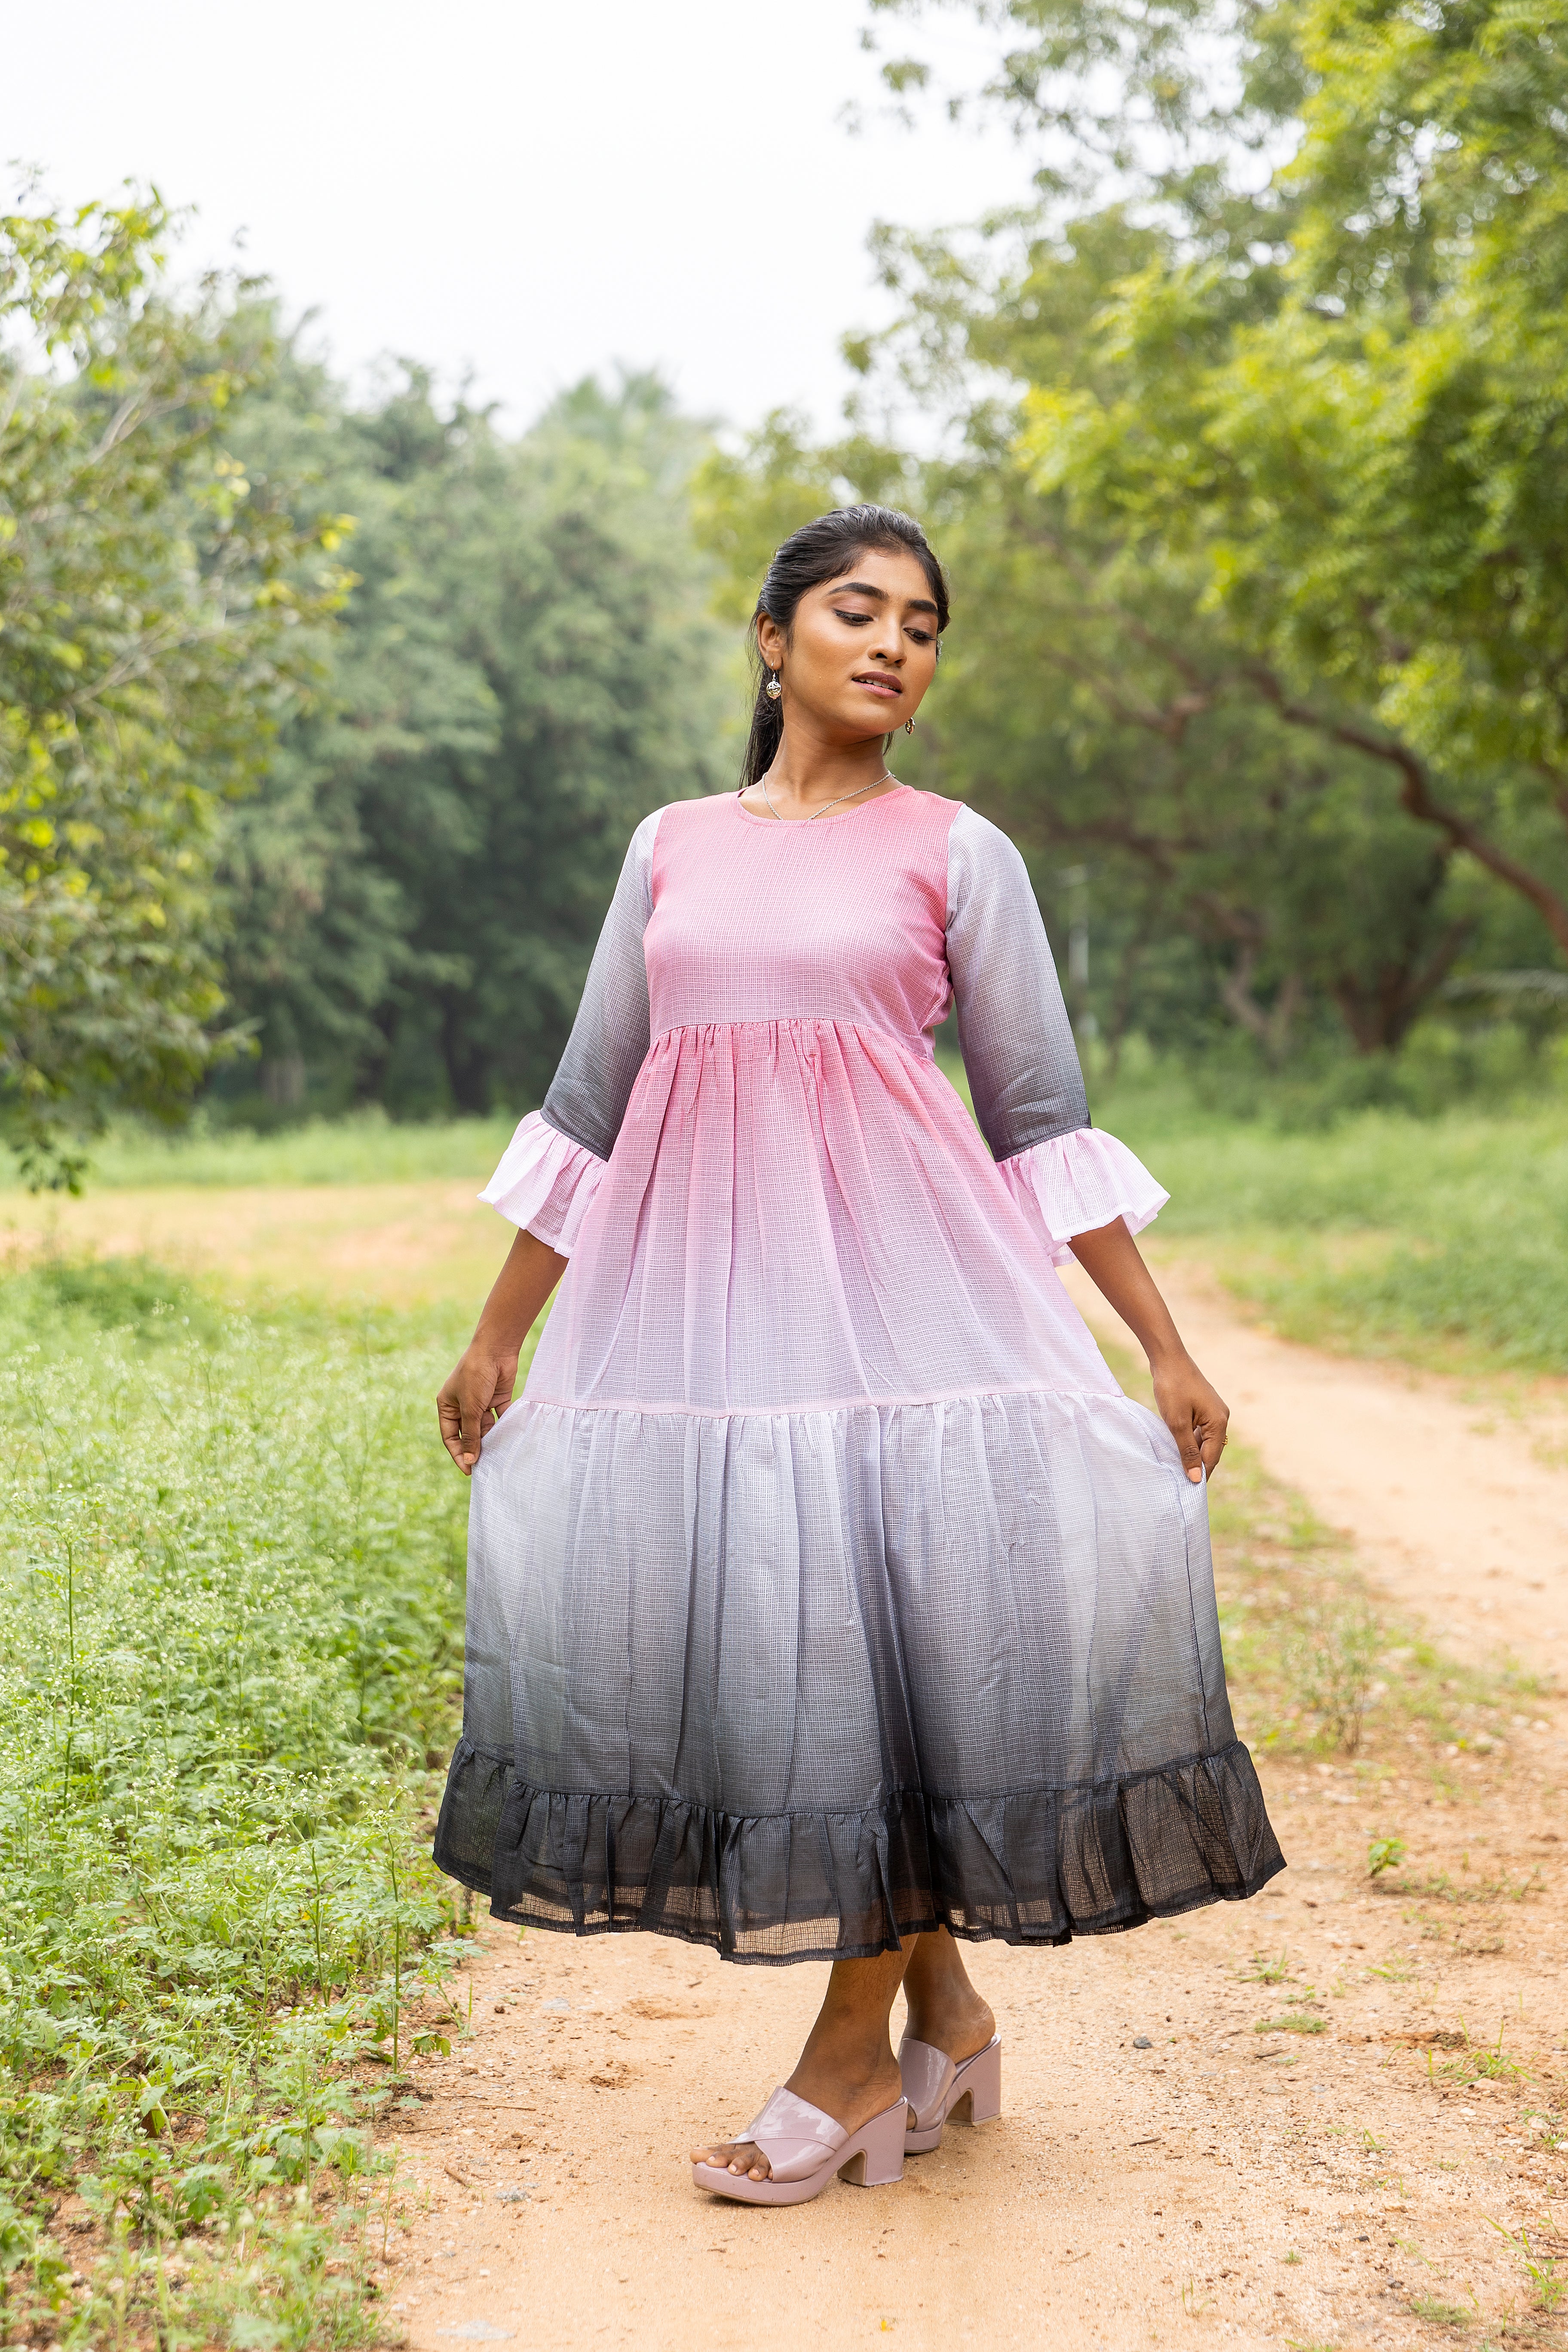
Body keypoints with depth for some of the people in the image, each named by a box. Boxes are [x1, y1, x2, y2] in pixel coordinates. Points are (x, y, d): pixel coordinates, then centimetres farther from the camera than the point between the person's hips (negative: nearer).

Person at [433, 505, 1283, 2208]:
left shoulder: (956, 853, 5)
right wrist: (497, 1333, 16)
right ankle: (947, 2021, 18)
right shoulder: (671, 847, 13)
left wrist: (1165, 1347, 0)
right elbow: (589, 1107, 16)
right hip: (699, 1269, 3)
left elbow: (1041, 1118, 4)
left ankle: (859, 2053, 8)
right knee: (729, 1614, 2)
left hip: (899, 1269, -3)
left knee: (874, 1607, -7)